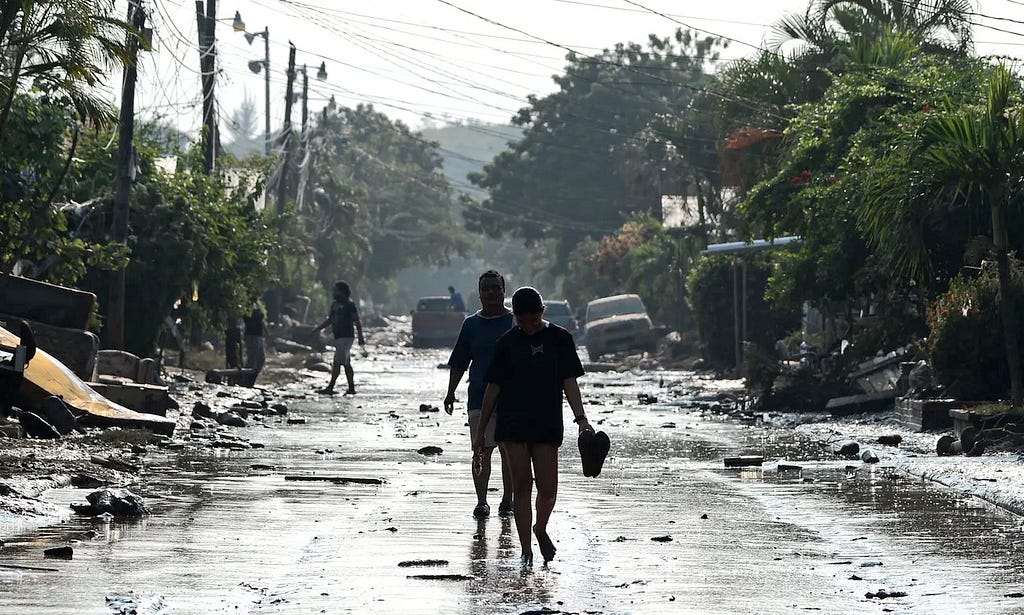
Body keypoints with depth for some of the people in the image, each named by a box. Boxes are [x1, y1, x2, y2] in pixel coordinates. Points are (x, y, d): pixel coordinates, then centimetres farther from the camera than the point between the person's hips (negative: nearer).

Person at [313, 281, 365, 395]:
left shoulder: (350, 304, -9)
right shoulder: (335, 305, 16)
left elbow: (357, 321, -10)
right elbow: (329, 320, 23)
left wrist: (360, 337, -13)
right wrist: (317, 329, 12)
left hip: (346, 337, -9)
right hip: (338, 337, 9)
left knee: (337, 363, -12)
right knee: (346, 364, 10)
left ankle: (330, 388, -14)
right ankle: (351, 388, 13)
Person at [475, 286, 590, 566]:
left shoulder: (560, 339, 3)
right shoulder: (508, 342, 4)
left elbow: (569, 382, 3)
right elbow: (493, 387, 8)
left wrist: (581, 418, -10)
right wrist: (480, 431, 8)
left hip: (547, 425, 0)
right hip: (513, 424, 0)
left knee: (548, 489, -5)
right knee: (521, 485, -3)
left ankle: (541, 530, 27)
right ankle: (526, 550, 4)